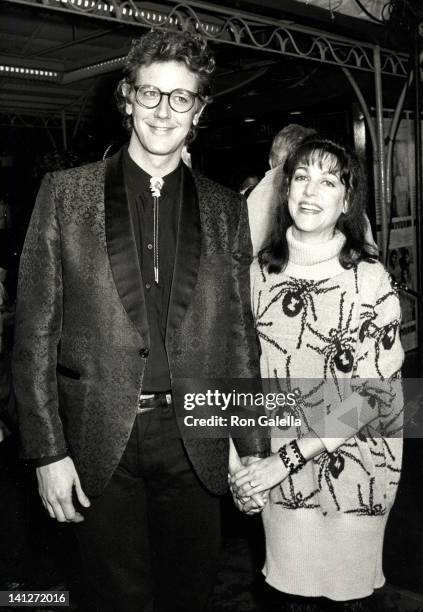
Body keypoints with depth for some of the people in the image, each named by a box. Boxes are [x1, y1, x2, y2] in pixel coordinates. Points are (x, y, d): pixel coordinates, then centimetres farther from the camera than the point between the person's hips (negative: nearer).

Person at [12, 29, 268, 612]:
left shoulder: (226, 209, 6)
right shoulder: (66, 192, 0)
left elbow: (239, 335, 8)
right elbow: (35, 330, -2)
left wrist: (253, 448, 6)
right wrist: (48, 451, -7)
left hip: (194, 443, 2)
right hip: (99, 441, -1)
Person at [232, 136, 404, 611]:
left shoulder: (370, 280, -14)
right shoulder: (260, 271, -2)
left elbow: (370, 393, -16)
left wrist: (289, 456, -18)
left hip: (352, 469, -3)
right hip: (278, 472, 3)